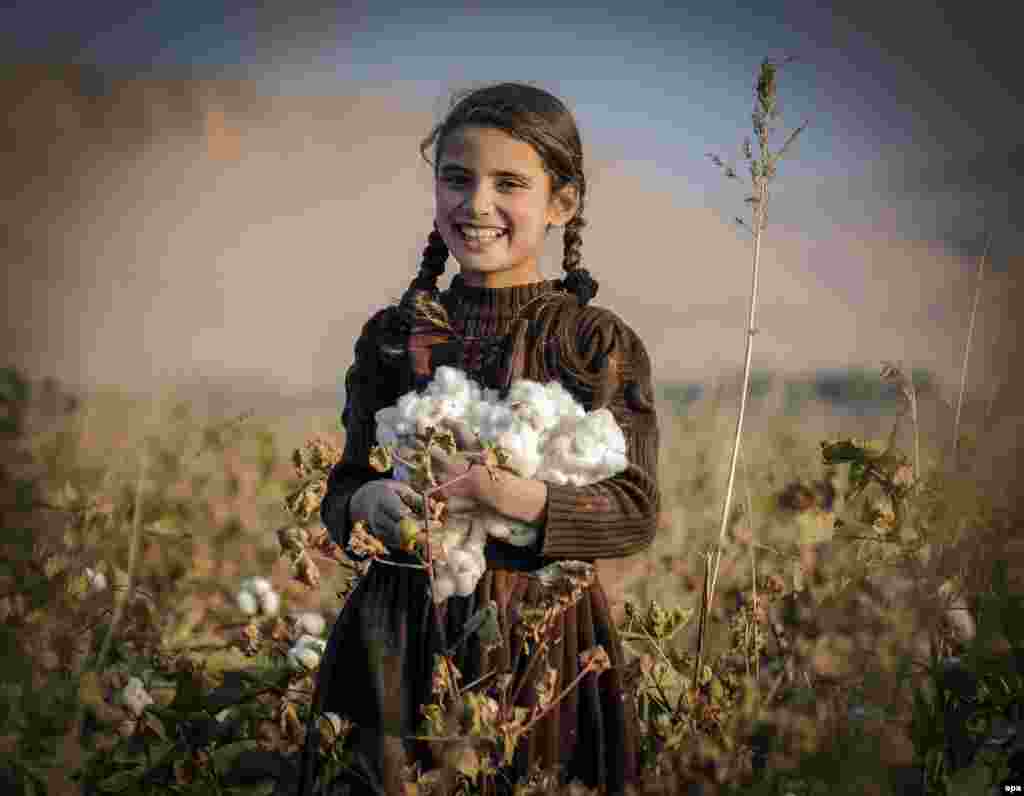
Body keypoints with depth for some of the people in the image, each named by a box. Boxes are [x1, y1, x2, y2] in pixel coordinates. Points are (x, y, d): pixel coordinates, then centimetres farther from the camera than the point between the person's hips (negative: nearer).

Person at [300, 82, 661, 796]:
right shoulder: (392, 336, 4)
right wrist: (370, 503, -17)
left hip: (540, 633, -2)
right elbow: (340, 493, 6)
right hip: (398, 637, 2)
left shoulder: (600, 342, -4)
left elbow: (636, 514, -10)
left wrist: (507, 494, -24)